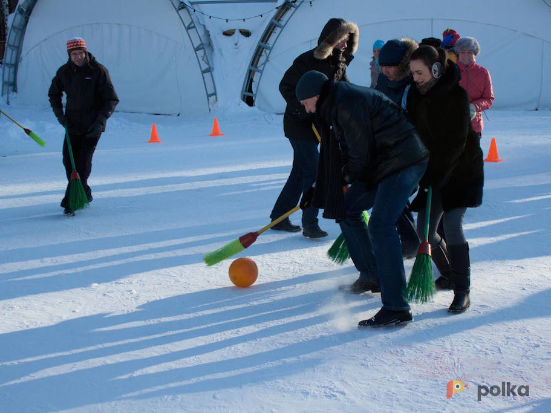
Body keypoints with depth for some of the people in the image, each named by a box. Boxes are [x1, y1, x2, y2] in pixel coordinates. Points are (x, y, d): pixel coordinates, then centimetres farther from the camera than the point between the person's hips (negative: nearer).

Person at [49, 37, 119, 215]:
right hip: (72, 125, 5)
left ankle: (71, 200, -11)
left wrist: (100, 121, -19)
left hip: (92, 126, -5)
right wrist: (59, 114, 3)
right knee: (69, 161, 6)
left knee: (83, 162, -12)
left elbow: (111, 99, -9)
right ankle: (84, 193, 25)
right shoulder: (64, 72, 2)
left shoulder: (98, 71, -10)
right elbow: (54, 94, 19)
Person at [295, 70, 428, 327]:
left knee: (380, 226, -19)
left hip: (404, 159, -11)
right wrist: (317, 190, 22)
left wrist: (349, 177, 2)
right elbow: (340, 153, 22)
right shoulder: (336, 104, 15)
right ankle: (372, 276, 24)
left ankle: (397, 308, -21)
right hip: (381, 164, 11)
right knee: (346, 208, 15)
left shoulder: (346, 103, -18)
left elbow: (361, 153, -18)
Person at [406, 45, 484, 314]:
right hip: (434, 171, 6)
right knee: (425, 230, 2)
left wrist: (435, 173, -24)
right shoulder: (415, 95, 2)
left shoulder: (456, 95, -17)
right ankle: (449, 275, 27)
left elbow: (456, 141, -21)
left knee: (452, 226, -17)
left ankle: (462, 291, -9)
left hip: (461, 170, -6)